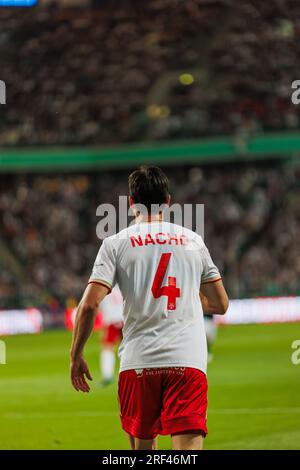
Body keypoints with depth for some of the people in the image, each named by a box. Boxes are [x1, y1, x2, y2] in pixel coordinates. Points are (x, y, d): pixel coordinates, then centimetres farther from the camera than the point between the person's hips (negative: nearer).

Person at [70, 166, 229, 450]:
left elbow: (89, 304, -5)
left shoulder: (116, 244, 5)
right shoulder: (193, 241, 13)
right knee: (188, 450, -8)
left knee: (142, 446, 17)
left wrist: (76, 355, 6)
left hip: (138, 362, 0)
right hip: (190, 362, 0)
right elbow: (220, 304, 17)